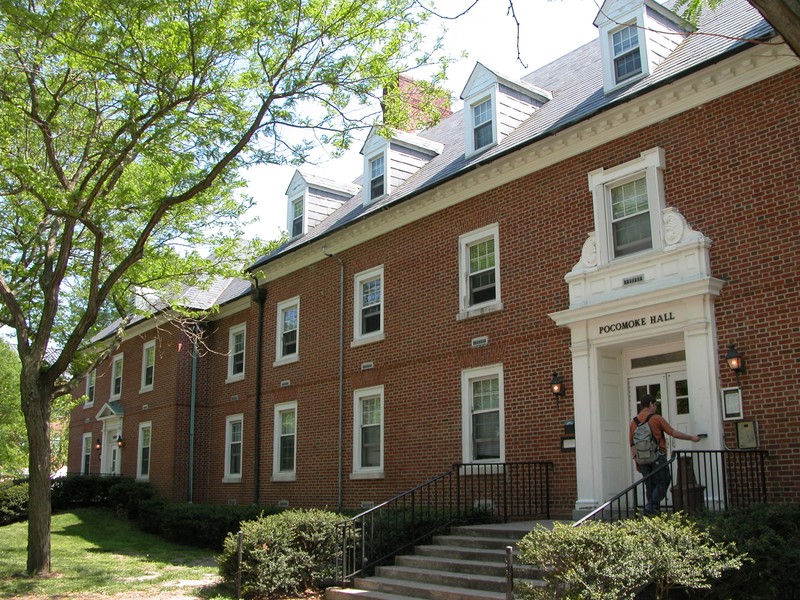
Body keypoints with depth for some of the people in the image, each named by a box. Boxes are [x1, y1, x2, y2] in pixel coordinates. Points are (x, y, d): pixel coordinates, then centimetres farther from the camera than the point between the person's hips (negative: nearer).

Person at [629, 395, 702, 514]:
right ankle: (652, 506, -12)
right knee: (663, 482, 2)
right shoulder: (656, 418, -5)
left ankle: (649, 508, 9)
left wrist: (636, 461, 15)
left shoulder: (634, 422, 9)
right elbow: (673, 432, -1)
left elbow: (632, 445, 9)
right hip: (657, 457, -5)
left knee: (650, 485, 12)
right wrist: (691, 437, 11)